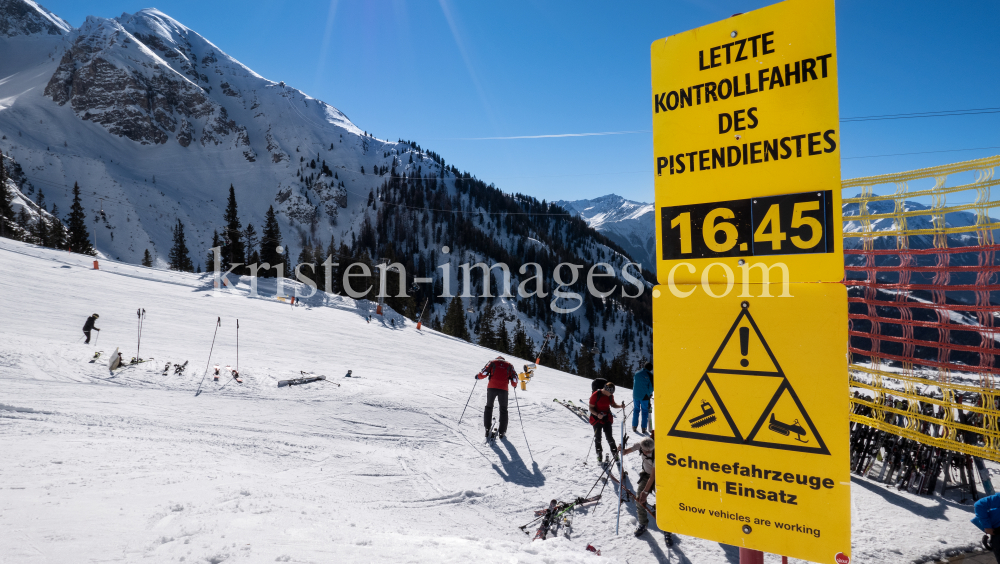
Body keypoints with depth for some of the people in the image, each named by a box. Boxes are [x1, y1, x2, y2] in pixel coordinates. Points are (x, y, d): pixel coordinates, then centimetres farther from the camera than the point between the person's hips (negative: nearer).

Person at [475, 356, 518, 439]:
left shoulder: (492, 362, 15)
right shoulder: (509, 365, 18)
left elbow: (485, 372, 1)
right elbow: (514, 378, 10)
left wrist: (478, 376, 20)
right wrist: (514, 385, 30)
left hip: (492, 387, 0)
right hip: (503, 389, 1)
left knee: (489, 407, 15)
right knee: (503, 410, 11)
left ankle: (487, 429, 9)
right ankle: (502, 432, 7)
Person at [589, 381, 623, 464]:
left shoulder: (610, 395, -4)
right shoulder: (595, 395, -18)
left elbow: (613, 404, 13)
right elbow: (591, 408, -14)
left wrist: (620, 405, -7)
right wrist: (597, 414, -30)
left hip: (607, 418, 3)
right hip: (597, 418, -3)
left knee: (609, 437, -1)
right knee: (597, 437, 6)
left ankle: (615, 453, 11)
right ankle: (599, 455, 21)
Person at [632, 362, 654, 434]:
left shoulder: (637, 373, 4)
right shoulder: (650, 375, -10)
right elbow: (651, 387, -9)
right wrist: (649, 393, 9)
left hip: (636, 395, 4)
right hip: (644, 396, -4)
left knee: (636, 410, 15)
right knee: (645, 411, 6)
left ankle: (634, 427, 16)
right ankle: (643, 429, 6)